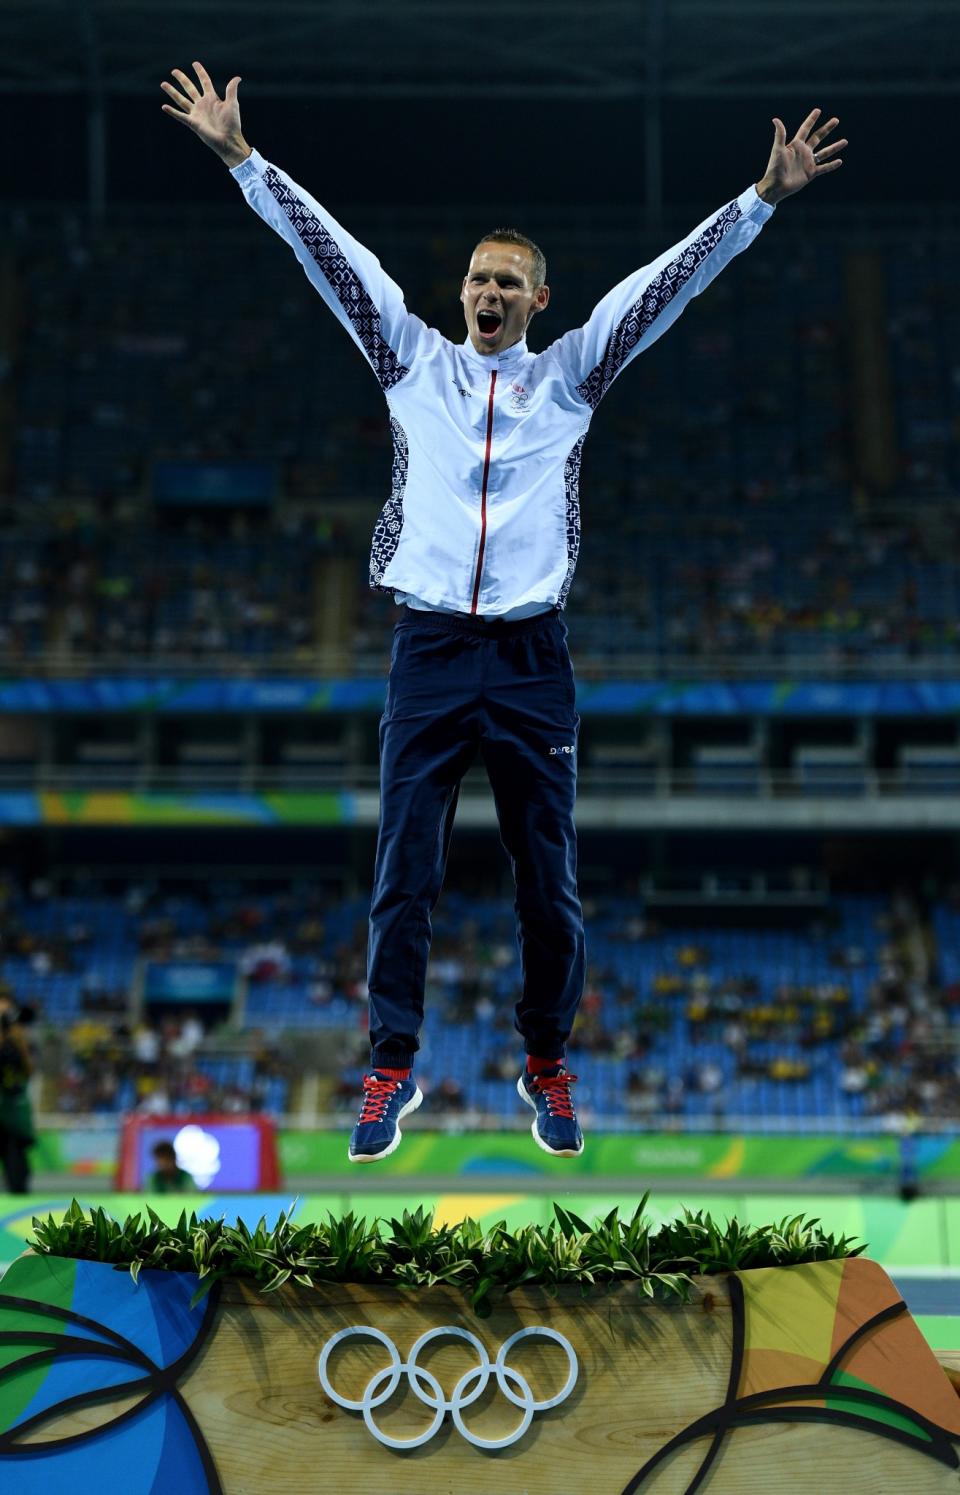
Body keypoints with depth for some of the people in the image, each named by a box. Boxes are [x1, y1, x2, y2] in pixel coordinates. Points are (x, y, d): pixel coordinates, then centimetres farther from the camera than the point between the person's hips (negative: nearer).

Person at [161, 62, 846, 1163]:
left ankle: (547, 1065, 17)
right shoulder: (415, 362, 13)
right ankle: (393, 1068, 6)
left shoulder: (570, 373, 12)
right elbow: (330, 255, 10)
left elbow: (668, 278, 7)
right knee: (404, 877, -2)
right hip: (429, 650, 0)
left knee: (549, 880, 3)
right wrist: (241, 158, 7)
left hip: (532, 659, 0)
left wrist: (764, 197, 1)